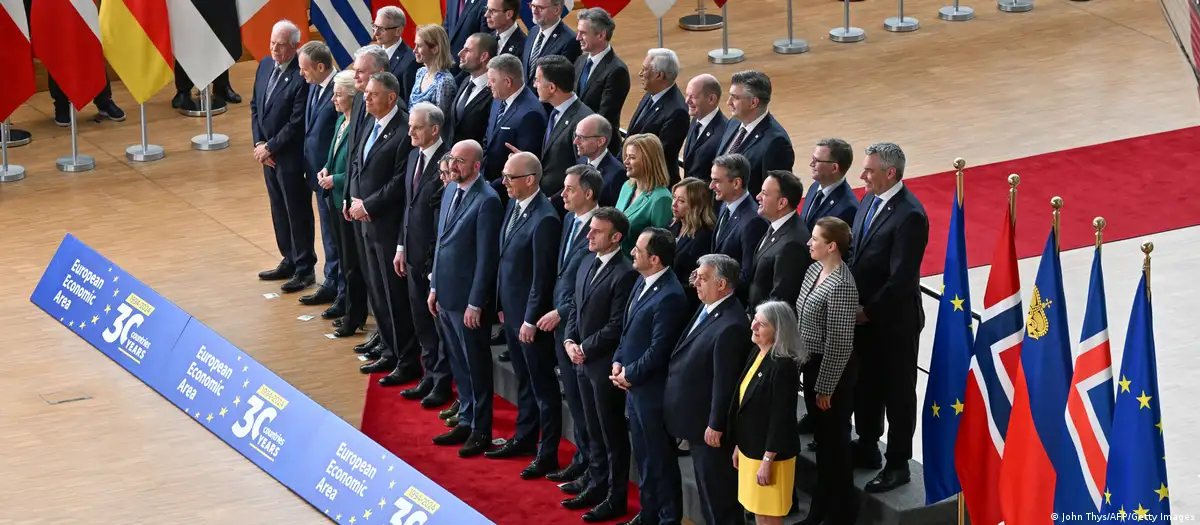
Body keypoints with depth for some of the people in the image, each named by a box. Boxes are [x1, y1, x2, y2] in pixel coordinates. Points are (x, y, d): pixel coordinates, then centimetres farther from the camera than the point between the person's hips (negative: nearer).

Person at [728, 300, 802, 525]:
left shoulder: (783, 366, -21)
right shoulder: (756, 355, 6)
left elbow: (781, 418, -21)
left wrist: (767, 461, -20)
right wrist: (738, 445, 16)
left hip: (770, 453, -9)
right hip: (750, 449, 9)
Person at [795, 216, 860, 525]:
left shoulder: (841, 286, -24)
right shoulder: (815, 270, 3)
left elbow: (839, 343, -22)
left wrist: (825, 387, -17)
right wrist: (811, 377, 15)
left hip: (832, 371, -9)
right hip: (812, 363, 9)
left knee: (835, 441, 6)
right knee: (822, 438, 20)